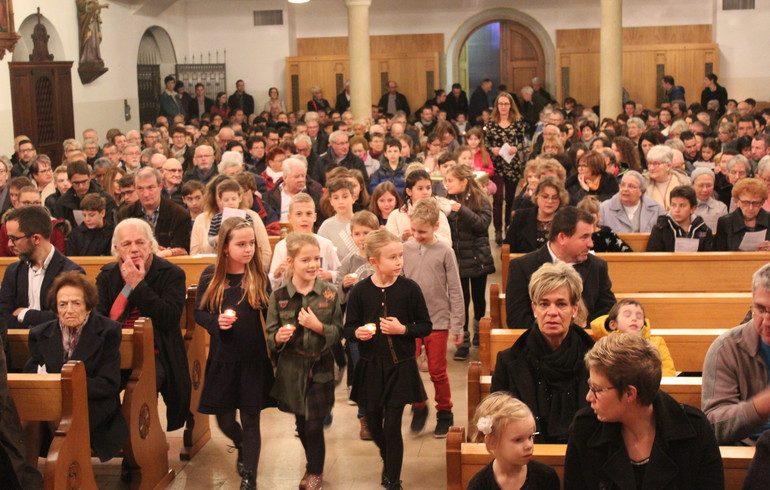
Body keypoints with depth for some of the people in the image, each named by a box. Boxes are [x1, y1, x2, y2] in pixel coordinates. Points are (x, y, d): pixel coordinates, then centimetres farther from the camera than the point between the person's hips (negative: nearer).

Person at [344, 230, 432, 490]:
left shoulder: (409, 288, -8)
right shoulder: (360, 291, -6)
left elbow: (426, 326, -2)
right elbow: (348, 328, 1)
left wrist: (402, 329, -18)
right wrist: (358, 332, -21)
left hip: (400, 367, -2)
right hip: (370, 368, 2)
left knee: (392, 426, -2)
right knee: (373, 424, 15)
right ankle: (388, 459, 46)